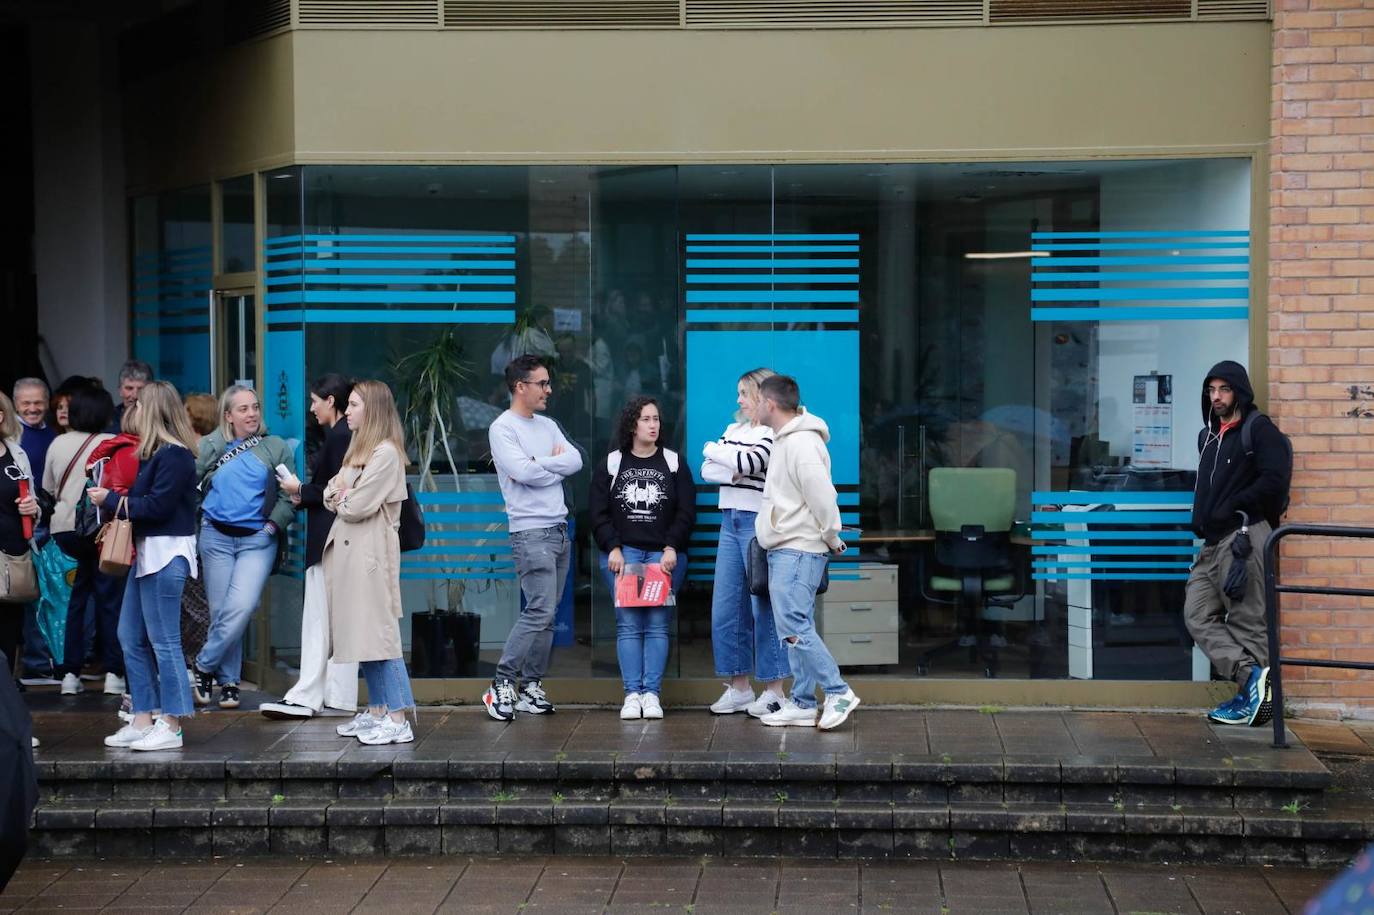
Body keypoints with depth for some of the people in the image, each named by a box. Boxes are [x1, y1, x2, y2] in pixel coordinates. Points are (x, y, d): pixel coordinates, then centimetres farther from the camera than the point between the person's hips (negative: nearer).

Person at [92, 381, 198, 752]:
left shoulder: (174, 456, -15)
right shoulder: (154, 452, 15)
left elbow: (156, 506, -19)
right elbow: (141, 497, 13)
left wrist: (109, 499, -10)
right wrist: (111, 497, -2)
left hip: (167, 554, -10)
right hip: (145, 551, 10)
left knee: (163, 641, -6)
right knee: (131, 637, 13)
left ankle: (170, 727, -1)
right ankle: (143, 720, 18)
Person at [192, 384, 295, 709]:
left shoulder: (276, 449, 5)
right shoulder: (209, 446, 7)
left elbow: (288, 497, 2)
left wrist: (273, 525, -9)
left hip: (257, 539, -1)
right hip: (217, 537, 2)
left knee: (242, 606, -17)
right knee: (221, 610, 4)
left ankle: (205, 665, 1)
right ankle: (228, 681, 15)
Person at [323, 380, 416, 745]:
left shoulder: (385, 453, -11)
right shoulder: (357, 449, 20)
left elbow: (358, 507, -16)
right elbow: (330, 497, 16)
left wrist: (342, 498, 4)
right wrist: (339, 494, -6)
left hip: (370, 550, -9)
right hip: (346, 548, 9)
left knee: (378, 633, -12)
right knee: (360, 635, 10)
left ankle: (398, 719, -12)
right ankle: (376, 712, 16)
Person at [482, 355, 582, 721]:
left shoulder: (548, 426, 16)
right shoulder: (502, 428, -7)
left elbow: (575, 461, 3)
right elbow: (523, 472, -20)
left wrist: (538, 465, -9)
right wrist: (556, 465, -4)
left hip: (559, 529, 8)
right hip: (531, 532, -8)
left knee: (547, 614, 7)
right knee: (540, 610, -15)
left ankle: (531, 687, 12)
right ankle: (502, 684, -8)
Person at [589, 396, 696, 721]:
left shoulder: (674, 464, 10)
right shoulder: (611, 465, 10)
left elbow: (686, 513, 5)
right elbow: (599, 515, 6)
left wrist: (671, 548, -8)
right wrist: (613, 549, -7)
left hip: (664, 555, 0)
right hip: (622, 553, 0)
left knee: (657, 624, -7)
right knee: (628, 624, -8)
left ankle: (652, 694, -7)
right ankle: (632, 694, -8)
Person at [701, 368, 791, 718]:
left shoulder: (775, 434, -7)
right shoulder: (733, 430, 15)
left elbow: (749, 462, -21)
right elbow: (707, 470, 7)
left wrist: (713, 450, -4)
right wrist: (737, 471, -11)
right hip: (730, 522, 7)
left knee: (764, 607, -3)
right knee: (725, 609, 7)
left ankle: (774, 690, 4)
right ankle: (738, 688, 16)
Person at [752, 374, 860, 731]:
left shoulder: (802, 443, -17)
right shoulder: (784, 440, 16)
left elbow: (822, 495, -21)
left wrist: (832, 538, -12)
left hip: (799, 550, -10)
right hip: (785, 550, 10)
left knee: (793, 625, -15)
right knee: (796, 627, 10)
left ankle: (838, 693, -9)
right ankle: (802, 704, 13)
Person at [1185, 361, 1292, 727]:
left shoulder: (1260, 429, -3)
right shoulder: (1208, 436, 22)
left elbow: (1275, 477, -16)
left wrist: (1231, 509, -14)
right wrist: (1202, 519, 14)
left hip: (1244, 534, -9)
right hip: (1213, 542, 9)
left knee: (1246, 620, -7)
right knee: (1198, 616, -2)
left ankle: (1250, 698, -4)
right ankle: (1250, 673, -10)